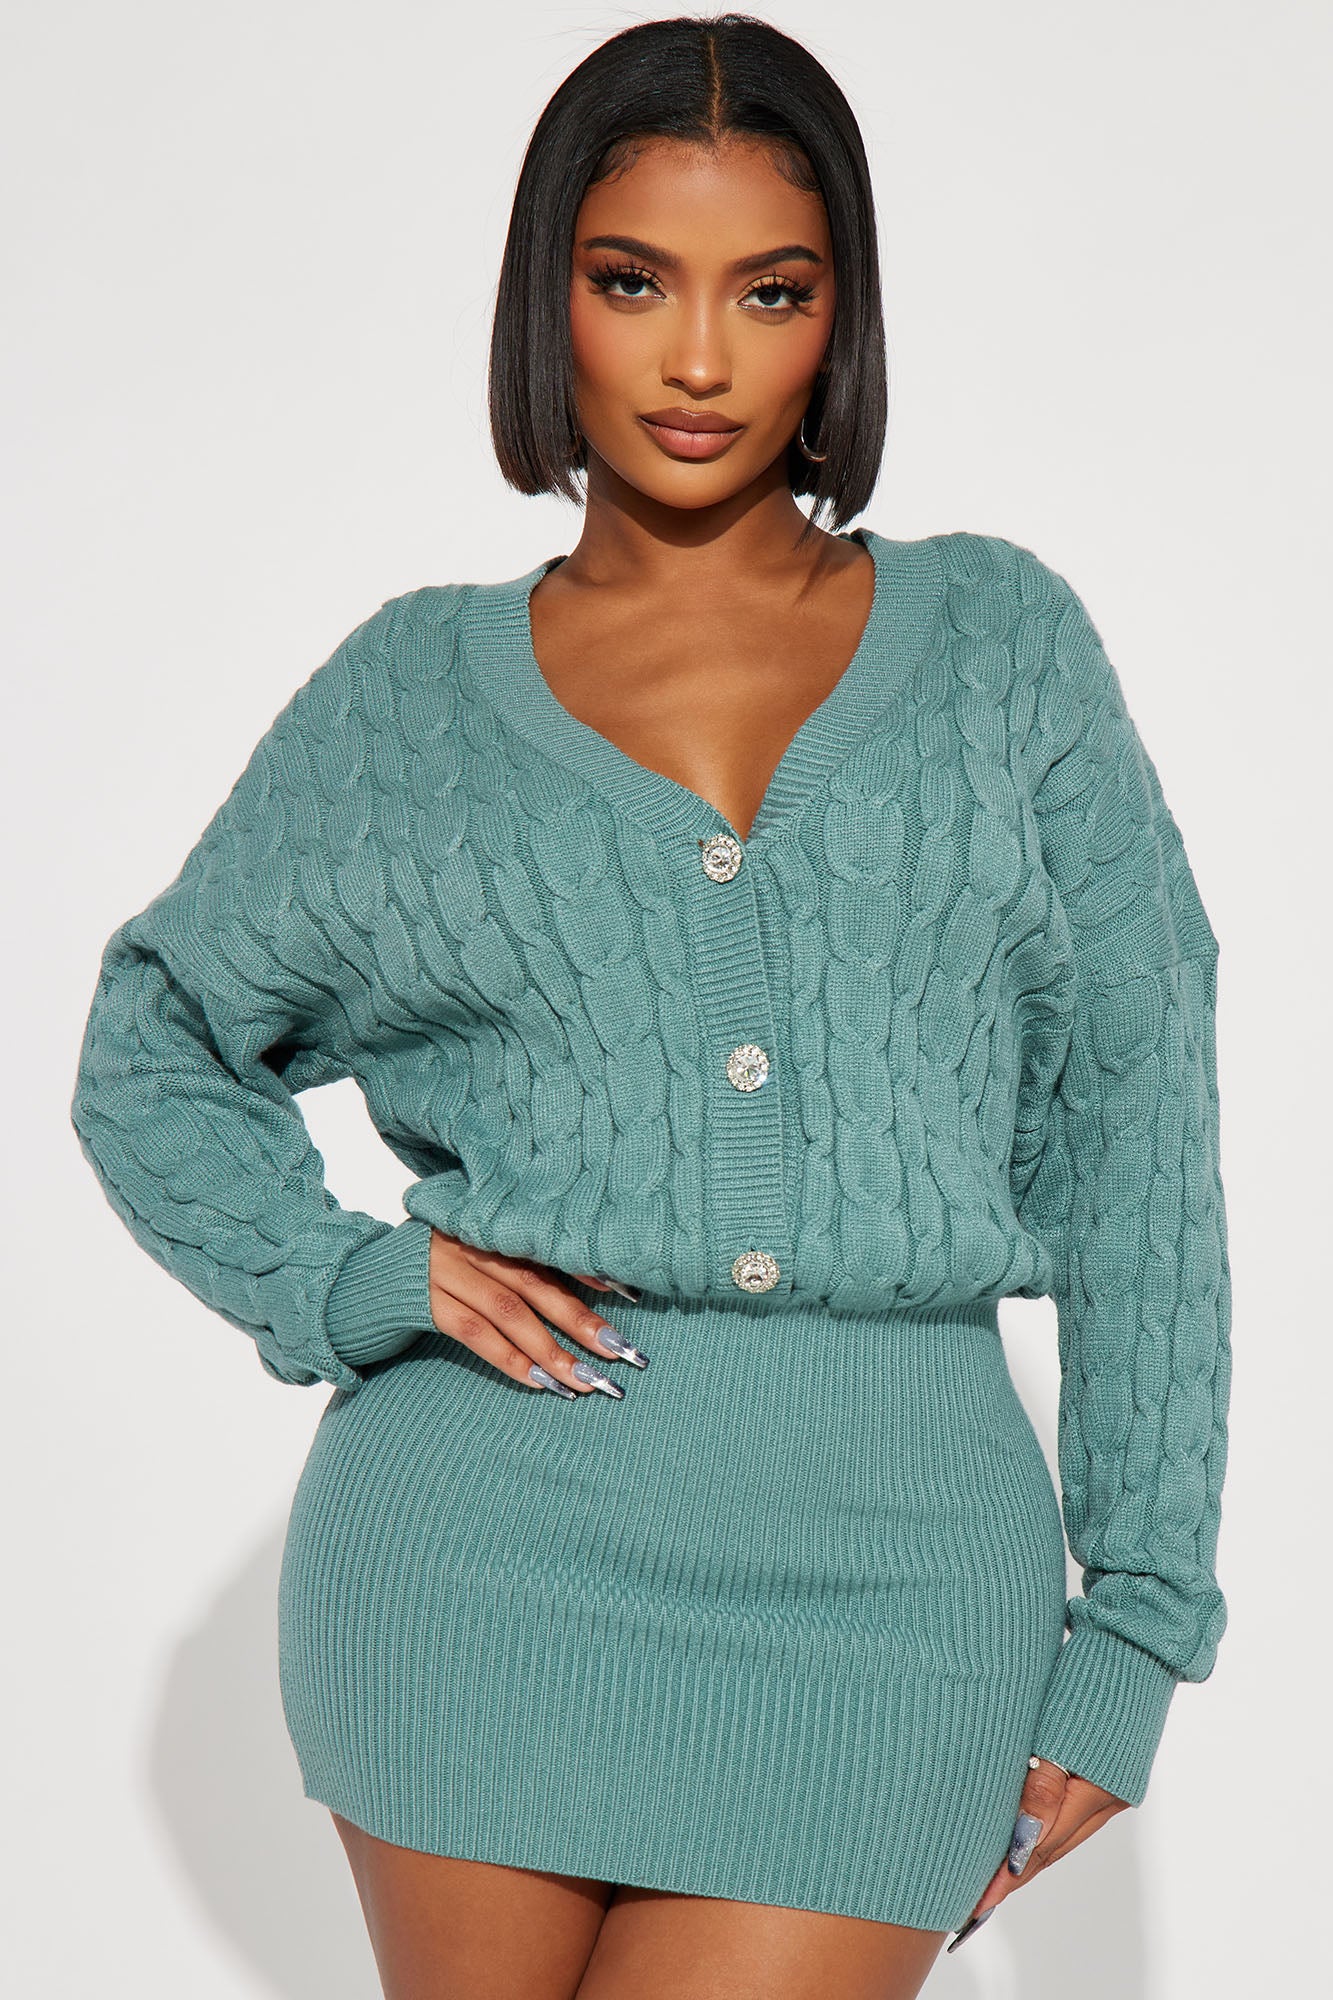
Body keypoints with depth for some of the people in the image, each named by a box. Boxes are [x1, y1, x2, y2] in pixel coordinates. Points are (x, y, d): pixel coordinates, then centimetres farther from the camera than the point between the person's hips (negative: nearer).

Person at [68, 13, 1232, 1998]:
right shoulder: (419, 690, 7)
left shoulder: (998, 640, 7)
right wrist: (353, 1280, -1)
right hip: (491, 1532, 1)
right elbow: (157, 1057, 18)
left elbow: (1132, 1122, 6)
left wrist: (1140, 1614, 2)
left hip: (886, 1555, 0)